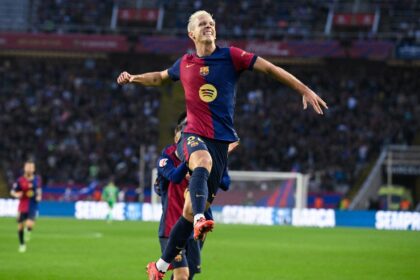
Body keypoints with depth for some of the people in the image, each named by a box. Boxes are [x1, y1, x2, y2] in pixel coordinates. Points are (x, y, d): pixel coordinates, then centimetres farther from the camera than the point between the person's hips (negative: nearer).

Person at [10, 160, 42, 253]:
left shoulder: (37, 179, 1)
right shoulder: (20, 180, -7)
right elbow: (12, 191, 1)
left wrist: (39, 196, 0)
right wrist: (16, 195, -21)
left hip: (33, 207, 0)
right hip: (22, 206, 0)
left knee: (29, 224, -22)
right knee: (20, 226, 7)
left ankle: (28, 231, 16)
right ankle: (22, 244, 29)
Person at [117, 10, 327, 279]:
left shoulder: (230, 56, 3)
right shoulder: (185, 64, 10)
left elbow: (270, 68, 2)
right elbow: (160, 77, 32)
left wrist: (304, 90, -4)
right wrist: (134, 78, 17)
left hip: (222, 140, 0)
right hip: (194, 135, 0)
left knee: (191, 210, 2)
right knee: (203, 161, -39)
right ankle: (200, 219, -60)